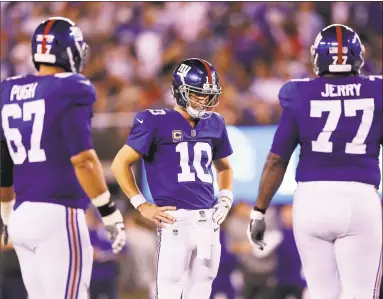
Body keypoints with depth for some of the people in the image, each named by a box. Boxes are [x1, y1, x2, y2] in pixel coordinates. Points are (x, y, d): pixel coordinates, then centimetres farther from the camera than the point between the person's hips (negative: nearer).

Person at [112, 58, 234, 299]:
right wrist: (143, 206, -7)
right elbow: (121, 164, -3)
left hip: (208, 220, 6)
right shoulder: (157, 123, -5)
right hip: (175, 219, -6)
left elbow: (224, 167, 30)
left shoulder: (214, 124, 13)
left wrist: (226, 199, 13)